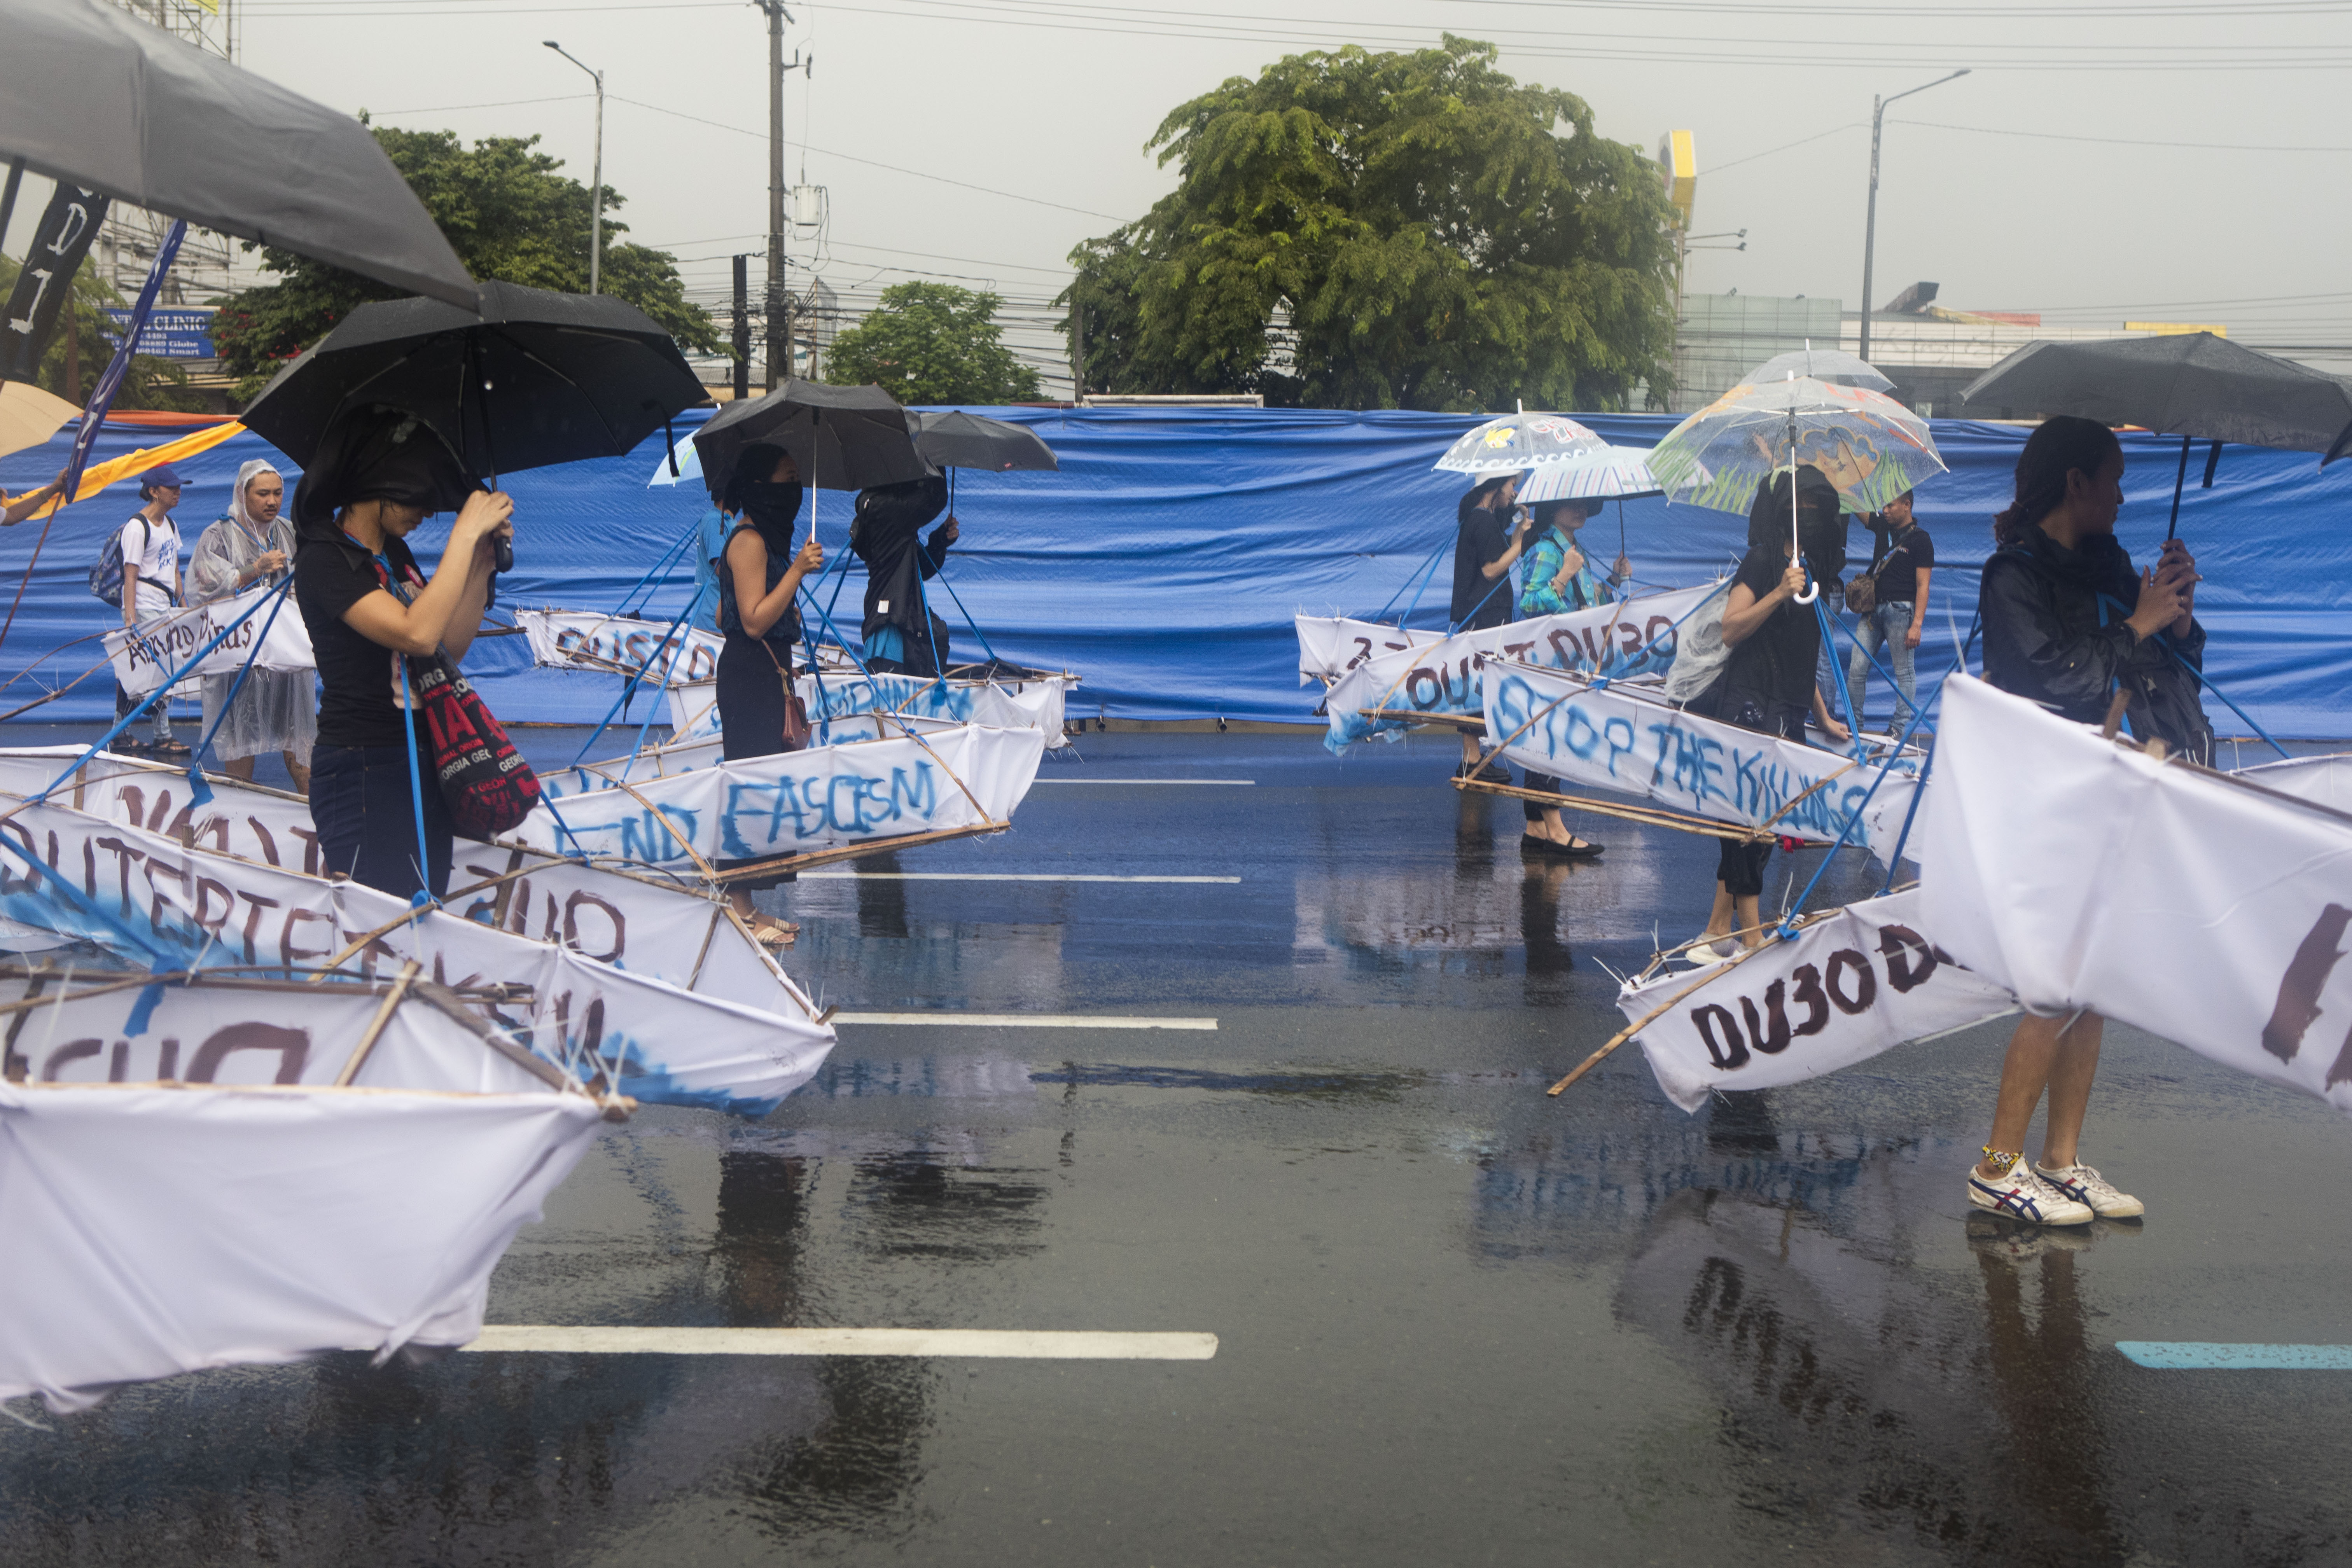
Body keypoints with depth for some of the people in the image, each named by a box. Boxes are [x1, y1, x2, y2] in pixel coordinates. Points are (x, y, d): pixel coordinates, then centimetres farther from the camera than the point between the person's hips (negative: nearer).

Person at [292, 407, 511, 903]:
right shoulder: (324, 559, -14)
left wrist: (482, 564, 2)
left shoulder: (394, 551, 11)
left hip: (420, 764, 9)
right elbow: (417, 634, -28)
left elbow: (452, 647, 13)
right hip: (363, 773, -9)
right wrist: (465, 534, -22)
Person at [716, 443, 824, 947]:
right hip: (750, 675, -10)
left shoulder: (765, 538, 15)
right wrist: (797, 570, -23)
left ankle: (745, 904, 17)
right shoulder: (749, 541, -15)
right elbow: (755, 621, -21)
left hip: (767, 674, 10)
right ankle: (740, 910, -2)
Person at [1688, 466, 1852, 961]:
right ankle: (1752, 937, -5)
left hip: (1787, 711, 8)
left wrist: (1823, 718, 27)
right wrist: (1779, 594, -24)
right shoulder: (1763, 559, -5)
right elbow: (1730, 631, -15)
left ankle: (1717, 934, 12)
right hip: (1751, 703, -8)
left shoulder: (1810, 568, 19)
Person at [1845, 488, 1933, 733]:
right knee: (1857, 669, -1)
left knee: (1904, 673, 1)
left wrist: (1917, 624, -16)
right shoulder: (1882, 525, 12)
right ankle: (1854, 725, 3)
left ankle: (1901, 728, 2)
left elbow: (1923, 586, -9)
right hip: (1873, 609, 6)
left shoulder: (1920, 539, -5)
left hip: (1900, 610, -6)